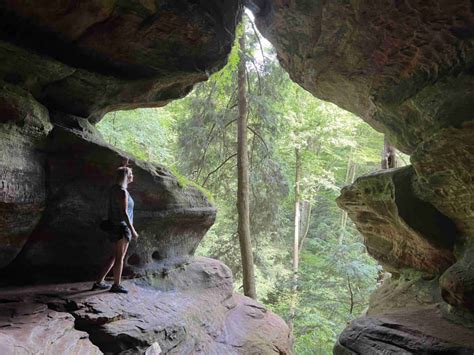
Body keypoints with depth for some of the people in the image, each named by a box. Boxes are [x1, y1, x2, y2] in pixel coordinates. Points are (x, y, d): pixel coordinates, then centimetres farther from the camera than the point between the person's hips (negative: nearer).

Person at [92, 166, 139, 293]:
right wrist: (132, 230, -19)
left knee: (114, 256, 18)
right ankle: (116, 285, 18)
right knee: (120, 257, 4)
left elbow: (110, 209, 16)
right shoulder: (123, 192, -19)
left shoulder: (114, 189, 10)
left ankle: (99, 282, 22)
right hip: (122, 227, -9)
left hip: (115, 227, 9)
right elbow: (124, 213, -22)